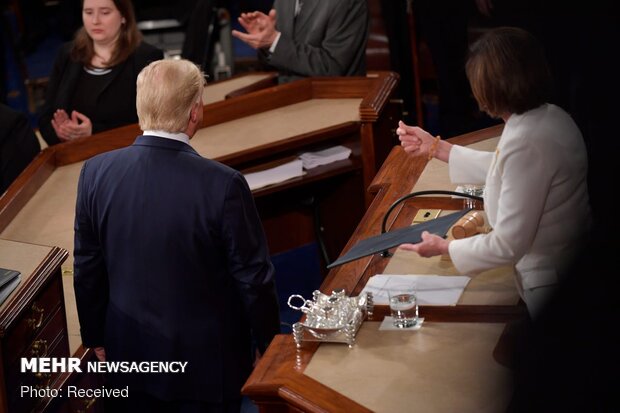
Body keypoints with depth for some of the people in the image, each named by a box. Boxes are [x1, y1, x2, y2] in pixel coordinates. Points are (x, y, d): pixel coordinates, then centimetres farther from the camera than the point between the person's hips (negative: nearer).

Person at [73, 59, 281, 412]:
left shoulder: (96, 172, -13)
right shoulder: (223, 184, -25)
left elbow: (87, 269, -2)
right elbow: (253, 277, -15)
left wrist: (96, 337, 13)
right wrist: (269, 344, 2)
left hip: (129, 353, 4)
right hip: (205, 360, -3)